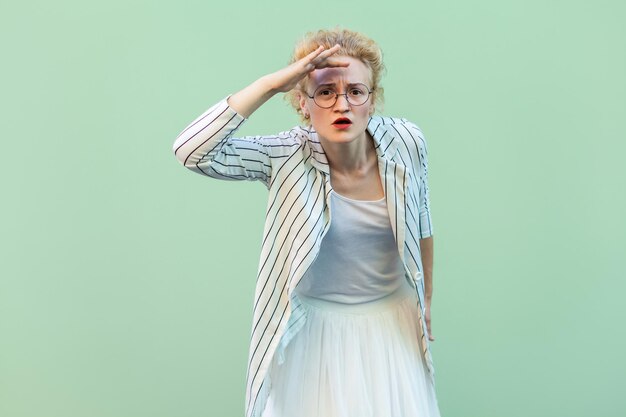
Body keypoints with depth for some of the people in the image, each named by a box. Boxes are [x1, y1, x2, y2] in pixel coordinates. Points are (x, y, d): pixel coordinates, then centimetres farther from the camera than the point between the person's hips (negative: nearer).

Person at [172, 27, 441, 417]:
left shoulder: (406, 142, -14)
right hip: (317, 325, -2)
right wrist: (270, 84, -35)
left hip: (393, 318, 3)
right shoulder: (286, 157, -21)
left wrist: (427, 299, 12)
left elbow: (421, 224, 2)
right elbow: (191, 151, -34)